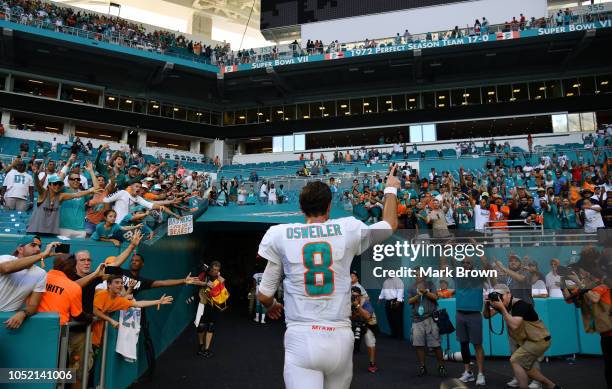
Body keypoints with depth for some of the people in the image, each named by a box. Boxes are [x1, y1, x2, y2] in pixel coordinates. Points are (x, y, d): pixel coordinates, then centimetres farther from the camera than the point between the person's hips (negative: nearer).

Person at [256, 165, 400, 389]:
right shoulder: (349, 229, 1)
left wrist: (271, 306, 28)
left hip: (301, 340, -2)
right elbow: (390, 224, 22)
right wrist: (391, 189, 38)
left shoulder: (279, 235, -1)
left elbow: (264, 296, 4)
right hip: (340, 339, 2)